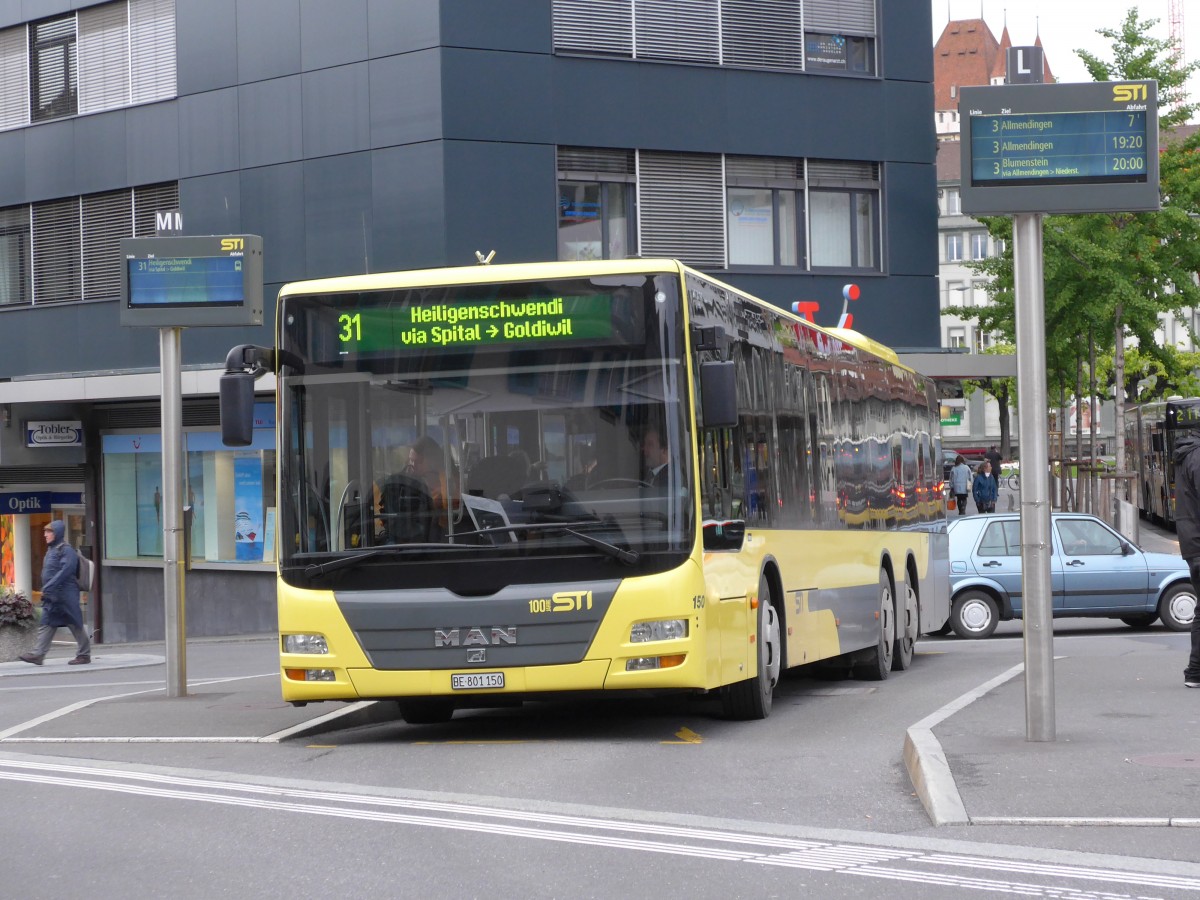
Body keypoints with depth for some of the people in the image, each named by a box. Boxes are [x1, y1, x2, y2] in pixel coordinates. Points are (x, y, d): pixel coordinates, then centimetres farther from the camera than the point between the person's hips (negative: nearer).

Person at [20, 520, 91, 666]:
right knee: (46, 624, 2)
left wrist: (48, 587, -25)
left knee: (75, 624, -1)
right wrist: (46, 590, 16)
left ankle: (84, 654, 8)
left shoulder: (66, 549, -12)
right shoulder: (51, 549, 16)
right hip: (52, 596, 9)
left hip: (65, 595, -9)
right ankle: (38, 654, -2)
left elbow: (66, 570, -23)